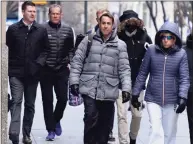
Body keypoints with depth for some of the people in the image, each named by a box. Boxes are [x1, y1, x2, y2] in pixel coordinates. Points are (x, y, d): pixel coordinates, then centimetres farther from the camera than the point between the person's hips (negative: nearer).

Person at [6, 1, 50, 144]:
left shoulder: (41, 30, 4)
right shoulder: (13, 29, 1)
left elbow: (46, 50, 8)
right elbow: (6, 48, 5)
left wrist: (39, 63, -5)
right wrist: (10, 65, -2)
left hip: (33, 73, 2)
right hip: (16, 73, -2)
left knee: (30, 104, 10)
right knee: (16, 101, -12)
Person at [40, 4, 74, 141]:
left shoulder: (68, 30, 6)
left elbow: (71, 49, 12)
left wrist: (70, 62, 1)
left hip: (62, 70, 2)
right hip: (46, 70, -2)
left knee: (63, 98, 1)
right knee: (47, 100, 2)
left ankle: (56, 120, 29)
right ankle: (51, 130, 10)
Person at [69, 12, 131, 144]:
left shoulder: (120, 45, 4)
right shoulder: (88, 40, 5)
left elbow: (124, 69, 2)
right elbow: (77, 61, 6)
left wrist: (126, 88, -6)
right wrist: (74, 81, -1)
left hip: (108, 90, 1)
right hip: (89, 88, -1)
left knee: (105, 121, 7)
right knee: (91, 117, -13)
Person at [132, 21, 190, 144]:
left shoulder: (181, 54, -5)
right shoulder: (151, 50, -3)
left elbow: (184, 78, -5)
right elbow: (142, 74, 5)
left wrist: (183, 97, -17)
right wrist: (135, 94, 7)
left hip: (172, 101, 1)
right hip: (153, 99, 0)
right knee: (156, 131, -11)